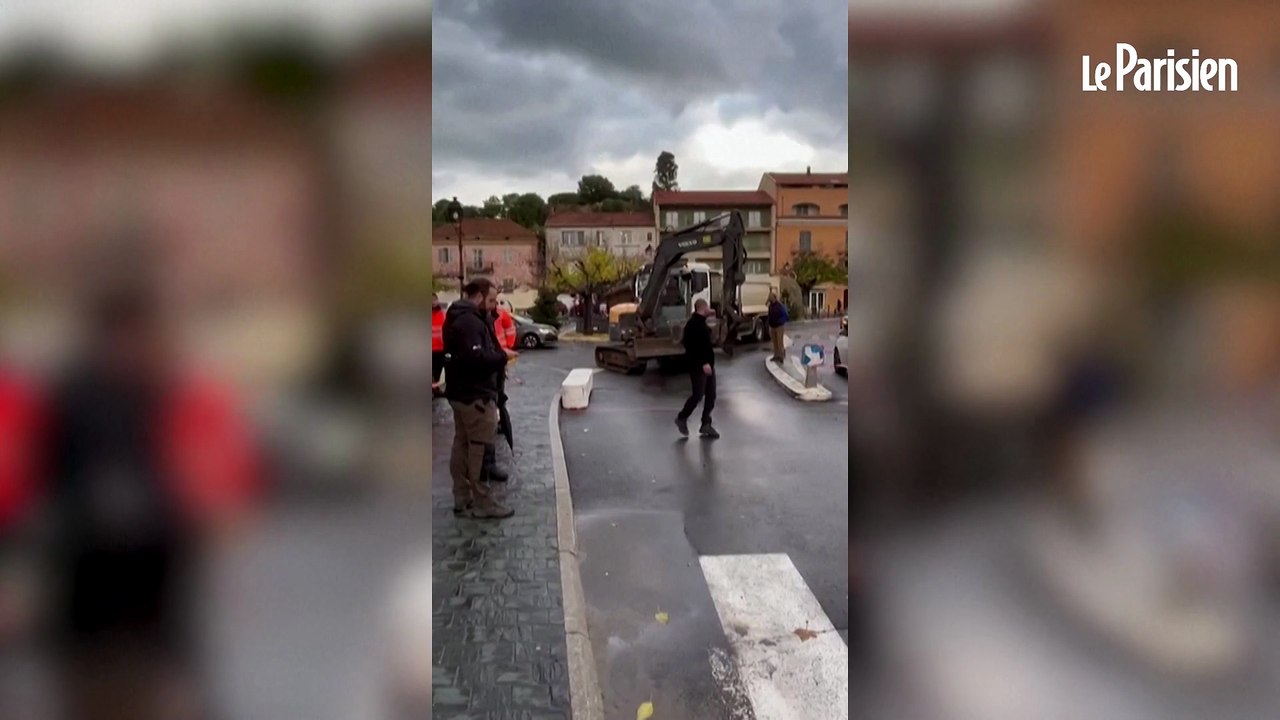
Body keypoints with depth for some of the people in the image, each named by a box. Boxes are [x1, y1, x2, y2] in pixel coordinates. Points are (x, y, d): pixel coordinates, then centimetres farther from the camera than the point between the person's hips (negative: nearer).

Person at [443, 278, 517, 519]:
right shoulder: (469, 321, -19)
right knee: (479, 448, -5)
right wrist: (502, 356, -15)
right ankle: (482, 504, 1)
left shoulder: (460, 317, 15)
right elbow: (476, 358, -30)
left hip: (462, 391, 11)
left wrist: (497, 357, 0)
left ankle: (462, 499, 22)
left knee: (462, 445, 14)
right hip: (475, 394, -11)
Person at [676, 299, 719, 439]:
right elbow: (693, 346, -25)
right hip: (698, 366, -10)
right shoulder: (693, 324, -17)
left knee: (711, 396, 7)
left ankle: (706, 425, 14)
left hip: (708, 364, 10)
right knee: (698, 395, -5)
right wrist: (703, 363, -28)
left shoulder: (701, 322, 14)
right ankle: (682, 418, 14)